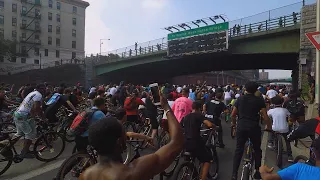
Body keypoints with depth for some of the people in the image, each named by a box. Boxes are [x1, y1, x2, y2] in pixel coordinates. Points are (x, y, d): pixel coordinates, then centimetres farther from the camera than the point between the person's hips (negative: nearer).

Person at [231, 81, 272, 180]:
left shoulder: (240, 99, 7)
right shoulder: (259, 100, 0)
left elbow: (233, 114, 8)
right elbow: (265, 116, -3)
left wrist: (234, 123, 25)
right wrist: (269, 127, 12)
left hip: (241, 127, 2)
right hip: (254, 127, -1)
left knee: (239, 150, 6)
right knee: (257, 149, 17)